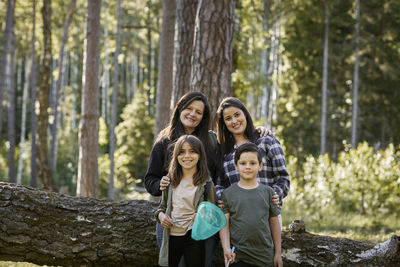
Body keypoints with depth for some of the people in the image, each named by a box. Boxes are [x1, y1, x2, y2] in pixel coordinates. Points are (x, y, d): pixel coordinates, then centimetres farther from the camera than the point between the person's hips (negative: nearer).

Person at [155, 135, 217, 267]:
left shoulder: (206, 183, -1)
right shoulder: (170, 180, 9)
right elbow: (163, 206, 18)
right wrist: (161, 215, -2)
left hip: (194, 237, -3)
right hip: (171, 237, 3)